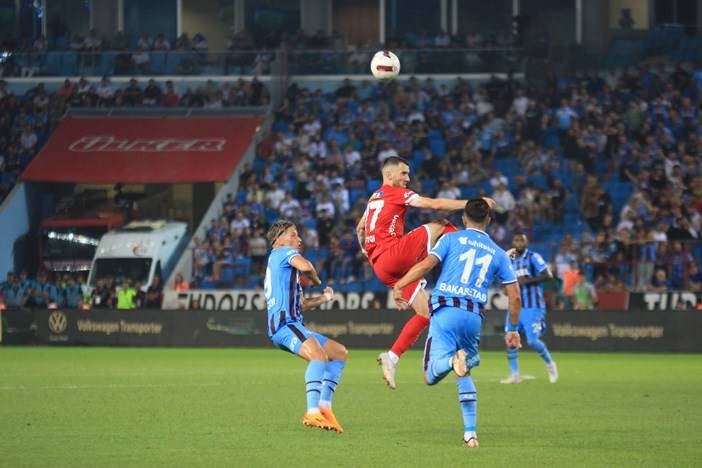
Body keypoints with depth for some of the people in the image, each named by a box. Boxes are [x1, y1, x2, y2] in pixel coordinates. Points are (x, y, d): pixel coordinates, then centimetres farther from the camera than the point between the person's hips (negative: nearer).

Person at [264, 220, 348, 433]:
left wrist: (323, 298, 20)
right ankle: (312, 413, -47)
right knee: (319, 355, -32)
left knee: (340, 353, 15)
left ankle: (324, 406, 3)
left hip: (294, 326, 10)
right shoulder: (283, 252, 4)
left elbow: (301, 303, 36)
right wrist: (315, 278, 3)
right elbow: (305, 266, -19)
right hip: (284, 325, -10)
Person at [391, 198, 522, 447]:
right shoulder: (498, 254, 16)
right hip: (474, 317, 3)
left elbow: (426, 265, -6)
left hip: (446, 310, -3)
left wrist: (398, 285, 1)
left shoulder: (451, 239, 9)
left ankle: (454, 360, -43)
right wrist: (513, 329, 26)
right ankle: (470, 433, 13)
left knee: (431, 376, -9)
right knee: (465, 374, 22)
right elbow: (515, 297, 14)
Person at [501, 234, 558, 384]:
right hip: (516, 305, 6)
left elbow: (548, 275, -15)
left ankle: (550, 364, 15)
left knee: (532, 341, -11)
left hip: (533, 306, -6)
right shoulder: (511, 260, 13)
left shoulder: (533, 258, -7)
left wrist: (527, 281, -20)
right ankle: (515, 375, 4)